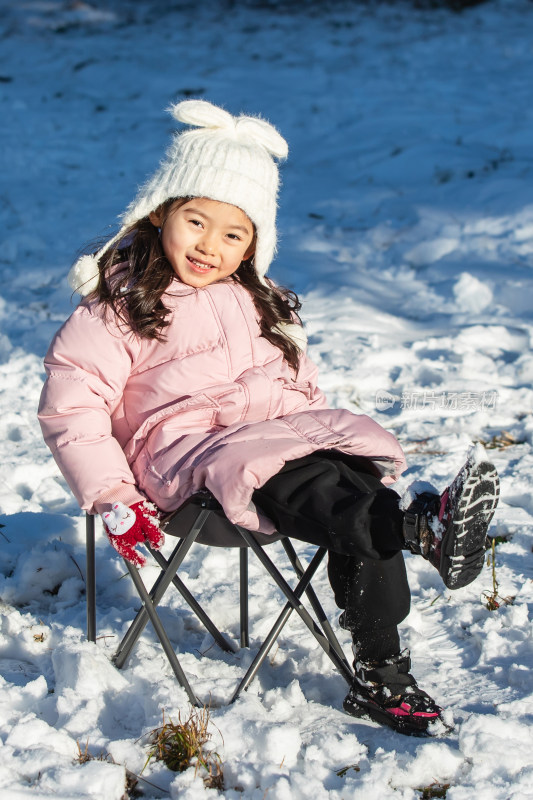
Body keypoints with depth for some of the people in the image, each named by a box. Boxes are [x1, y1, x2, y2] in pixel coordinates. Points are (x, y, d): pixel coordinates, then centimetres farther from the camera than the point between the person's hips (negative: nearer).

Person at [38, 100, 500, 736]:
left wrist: (321, 436, 13)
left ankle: (380, 674, -23)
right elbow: (70, 403, -4)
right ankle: (424, 528, -60)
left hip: (282, 434, 6)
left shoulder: (260, 304, 22)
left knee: (359, 484, -24)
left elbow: (299, 384, 31)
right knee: (285, 484, -36)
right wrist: (113, 499, -11)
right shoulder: (122, 304, 3)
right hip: (184, 446, -5)